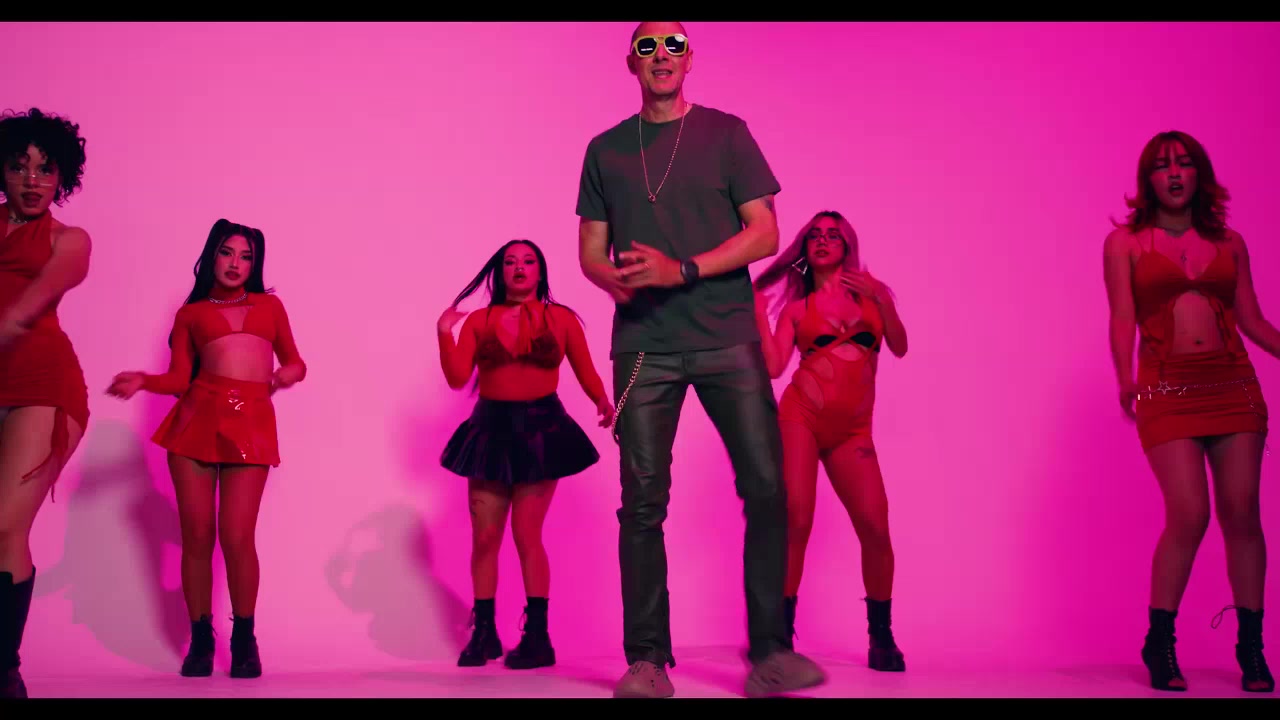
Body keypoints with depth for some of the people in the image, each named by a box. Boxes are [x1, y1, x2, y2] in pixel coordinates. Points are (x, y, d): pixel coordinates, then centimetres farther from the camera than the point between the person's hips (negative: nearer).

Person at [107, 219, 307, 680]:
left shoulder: (270, 305, 20)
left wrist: (291, 373, -1)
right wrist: (143, 381, -11)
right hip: (196, 418, 1)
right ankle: (200, 639, 12)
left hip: (251, 422, -1)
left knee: (237, 537, -10)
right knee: (197, 536, -1)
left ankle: (244, 639, 5)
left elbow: (294, 361, 21)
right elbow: (180, 378, 8)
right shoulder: (191, 313, 16)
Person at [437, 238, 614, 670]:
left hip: (540, 429, -2)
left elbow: (586, 374, 2)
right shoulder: (479, 321, 6)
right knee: (484, 537, 2)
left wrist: (604, 404, -9)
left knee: (526, 533, -7)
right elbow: (457, 378, -3)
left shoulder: (561, 319, 3)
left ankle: (538, 637, -1)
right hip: (491, 429, 3)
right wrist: (445, 335, -12)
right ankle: (484, 633, 14)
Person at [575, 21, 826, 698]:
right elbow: (590, 252, 13)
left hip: (728, 337, -1)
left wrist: (680, 271, -13)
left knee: (766, 486, -9)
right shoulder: (606, 149, 13)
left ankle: (769, 653, 0)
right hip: (644, 343, 1)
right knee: (643, 502, -2)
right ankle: (646, 661, 3)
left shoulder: (725, 133, 8)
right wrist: (616, 278, -11)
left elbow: (764, 233, 0)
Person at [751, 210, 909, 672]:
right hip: (800, 417, -1)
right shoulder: (797, 306, 11)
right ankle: (780, 633, -8)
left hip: (852, 431, 1)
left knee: (875, 528, -13)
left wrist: (881, 298, -11)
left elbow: (899, 348, 0)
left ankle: (881, 636, 2)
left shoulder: (870, 292, 14)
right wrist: (758, 312, -1)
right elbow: (774, 366, -1)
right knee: (795, 521, -14)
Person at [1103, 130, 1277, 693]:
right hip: (1169, 389, -3)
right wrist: (1125, 378, -20)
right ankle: (1159, 645, 4)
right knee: (1188, 517, -13)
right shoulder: (1124, 242, 7)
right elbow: (1122, 318, -4)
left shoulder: (1229, 243, 14)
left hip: (1234, 385, 3)